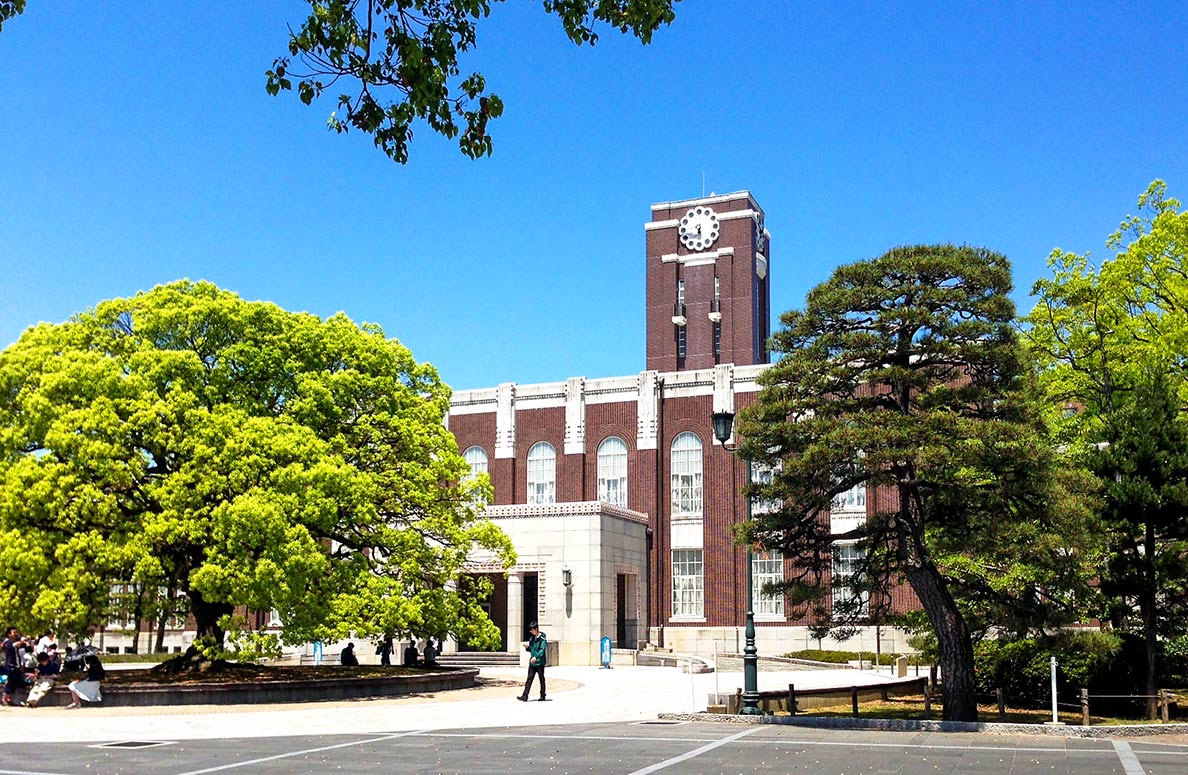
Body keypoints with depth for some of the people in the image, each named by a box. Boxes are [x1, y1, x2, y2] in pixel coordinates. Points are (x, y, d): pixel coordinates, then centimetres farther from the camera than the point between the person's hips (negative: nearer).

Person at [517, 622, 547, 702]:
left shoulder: (542, 639, -10)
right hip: (532, 662, 7)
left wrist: (536, 657, -32)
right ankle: (525, 696, -2)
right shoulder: (532, 639, 13)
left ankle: (542, 696, 15)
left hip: (540, 662, -6)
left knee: (541, 679, 5)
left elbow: (542, 650, -19)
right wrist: (527, 647, -3)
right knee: (529, 680, 2)